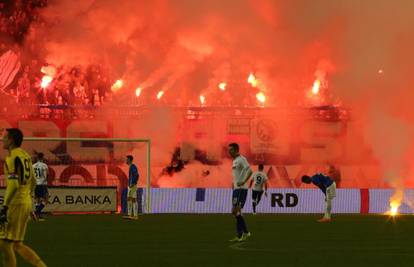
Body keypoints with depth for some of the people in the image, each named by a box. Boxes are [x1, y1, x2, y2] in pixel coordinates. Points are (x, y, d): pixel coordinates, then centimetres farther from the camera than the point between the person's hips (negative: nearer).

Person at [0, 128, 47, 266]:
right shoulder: (25, 155, 15)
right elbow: (32, 181, 22)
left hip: (16, 204, -9)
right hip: (26, 202, 9)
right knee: (16, 244, 14)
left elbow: (13, 184, -21)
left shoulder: (13, 157, -13)